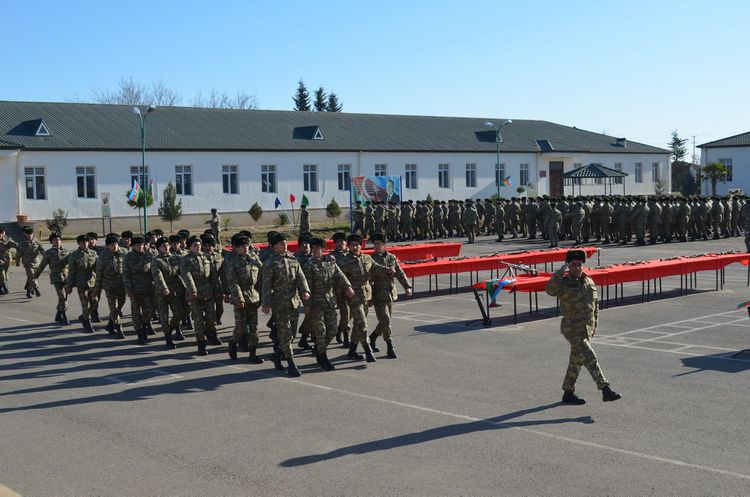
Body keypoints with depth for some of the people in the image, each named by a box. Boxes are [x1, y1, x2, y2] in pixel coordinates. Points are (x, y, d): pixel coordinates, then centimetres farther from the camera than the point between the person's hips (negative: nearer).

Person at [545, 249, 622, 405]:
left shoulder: (589, 282, 5)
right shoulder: (563, 283, -14)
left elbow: (595, 303, 17)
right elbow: (550, 290, -37)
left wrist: (595, 324, 17)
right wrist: (560, 272, -39)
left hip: (587, 329, 7)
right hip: (573, 330, -7)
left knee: (577, 361, 16)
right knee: (591, 360, -15)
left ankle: (568, 394, 28)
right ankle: (606, 391, -16)